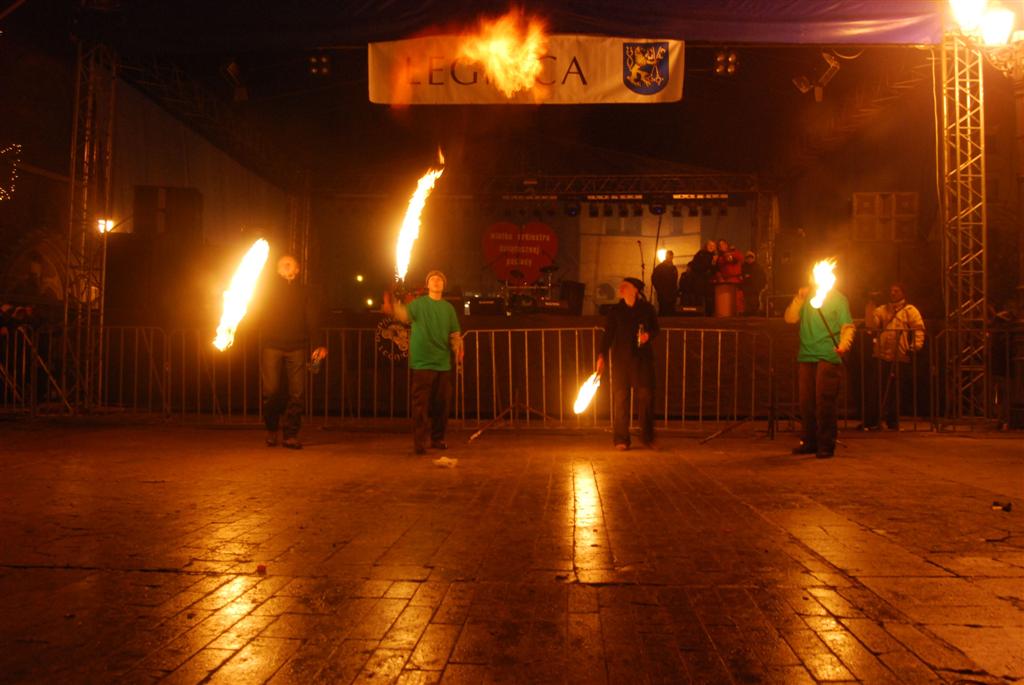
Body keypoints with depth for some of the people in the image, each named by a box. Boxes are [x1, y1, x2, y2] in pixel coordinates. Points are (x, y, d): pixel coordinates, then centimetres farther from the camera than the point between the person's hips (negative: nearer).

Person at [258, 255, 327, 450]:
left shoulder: (306, 292, 12)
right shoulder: (269, 289, 14)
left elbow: (313, 321, 3)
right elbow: (261, 317, 7)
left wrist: (319, 344, -11)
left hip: (296, 348, 0)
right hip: (271, 347, 0)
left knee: (297, 393, -4)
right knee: (271, 391, -4)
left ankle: (291, 434, 3)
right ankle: (271, 430, 16)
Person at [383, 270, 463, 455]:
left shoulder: (448, 308, 13)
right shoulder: (419, 303, 1)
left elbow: (455, 334, 14)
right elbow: (405, 314, -20)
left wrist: (458, 348, -6)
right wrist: (393, 308, -41)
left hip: (443, 363, 5)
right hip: (422, 363, -5)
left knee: (442, 403, 10)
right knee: (421, 404, -7)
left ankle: (437, 438, 23)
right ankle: (419, 442, -4)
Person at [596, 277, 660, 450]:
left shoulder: (647, 308, 7)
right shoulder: (615, 310, 9)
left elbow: (655, 328, 16)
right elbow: (608, 335, 4)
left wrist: (648, 335, -7)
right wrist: (601, 356, -6)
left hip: (642, 358, 0)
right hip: (620, 359, 1)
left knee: (646, 397, -3)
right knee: (620, 398, -2)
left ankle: (648, 438, 9)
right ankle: (621, 439, 5)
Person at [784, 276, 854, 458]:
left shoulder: (838, 299, 5)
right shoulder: (806, 297, 15)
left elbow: (847, 326, -2)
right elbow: (789, 318, 6)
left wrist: (844, 344, -21)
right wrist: (799, 299, -6)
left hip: (828, 357, -4)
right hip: (805, 356, 4)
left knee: (824, 403, -7)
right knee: (806, 402, 6)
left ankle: (826, 445, -1)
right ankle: (810, 442, 15)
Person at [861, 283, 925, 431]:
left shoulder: (910, 310, 5)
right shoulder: (882, 310, 17)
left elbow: (918, 329, -4)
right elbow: (871, 325, 3)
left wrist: (915, 347, -17)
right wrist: (870, 305, -3)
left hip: (900, 358, -3)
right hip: (880, 356, 3)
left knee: (895, 392, 3)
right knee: (874, 389, -2)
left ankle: (892, 422, 15)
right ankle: (871, 421, 5)